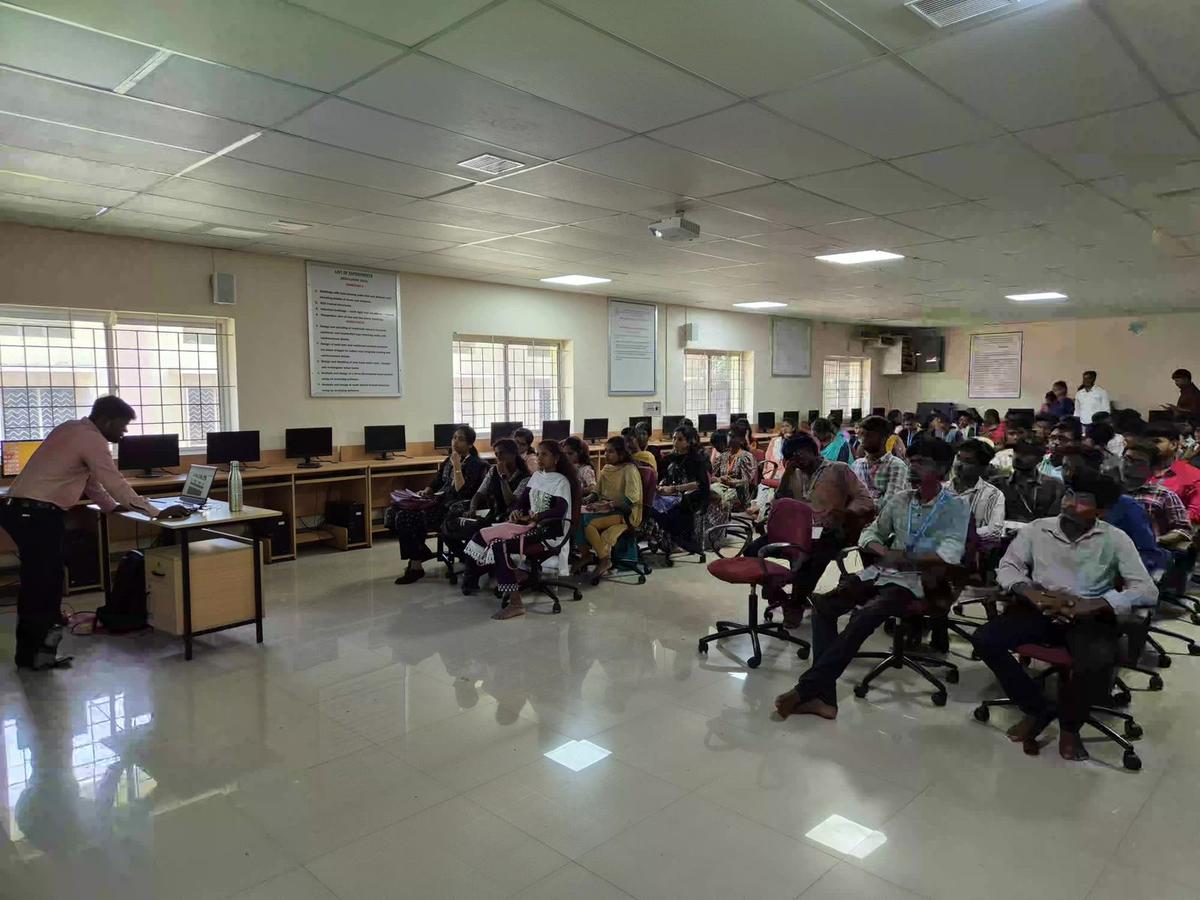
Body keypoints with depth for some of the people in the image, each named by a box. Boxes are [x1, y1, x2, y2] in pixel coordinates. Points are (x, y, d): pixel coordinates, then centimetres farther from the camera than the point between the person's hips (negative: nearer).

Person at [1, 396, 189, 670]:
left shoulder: (73, 429, 17)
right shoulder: (92, 439, -13)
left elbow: (88, 477, 24)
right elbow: (116, 484, -17)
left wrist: (111, 506, 23)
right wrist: (157, 513, -14)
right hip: (37, 512, -10)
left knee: (36, 578, 18)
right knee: (46, 579, -2)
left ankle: (29, 651, 28)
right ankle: (38, 653, 6)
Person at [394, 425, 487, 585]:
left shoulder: (475, 464, -7)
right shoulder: (449, 460, 16)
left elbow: (461, 492, -19)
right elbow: (436, 483, 22)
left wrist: (457, 466, -20)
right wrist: (425, 492, 4)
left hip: (453, 510, -8)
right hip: (438, 503, 8)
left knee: (406, 519, -21)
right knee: (401, 514, -14)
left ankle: (416, 565, -5)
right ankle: (420, 554, 1)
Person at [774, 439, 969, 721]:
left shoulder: (956, 508, -2)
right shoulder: (900, 500, 14)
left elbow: (950, 556, -16)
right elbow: (868, 533, 16)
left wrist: (903, 558, -13)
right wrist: (884, 552, -6)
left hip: (914, 581, -6)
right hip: (881, 572, 6)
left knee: (864, 618, -33)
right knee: (823, 605, -18)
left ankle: (806, 688, -25)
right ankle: (822, 696, -22)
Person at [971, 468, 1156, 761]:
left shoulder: (1115, 539, -2)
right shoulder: (1037, 529, 2)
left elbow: (1147, 590, -7)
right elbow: (1007, 567, 3)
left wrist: (1088, 605, -21)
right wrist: (1030, 593, -19)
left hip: (1089, 616, -2)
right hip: (1039, 609, 2)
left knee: (1098, 665, -34)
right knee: (984, 640, -21)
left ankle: (1069, 724, 1)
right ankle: (1036, 709, 3)